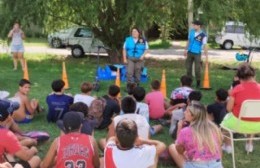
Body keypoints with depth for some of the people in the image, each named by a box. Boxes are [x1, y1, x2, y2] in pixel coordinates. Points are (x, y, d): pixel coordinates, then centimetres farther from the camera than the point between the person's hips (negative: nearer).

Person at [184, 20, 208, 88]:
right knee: (188, 67, 9)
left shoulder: (203, 35, -14)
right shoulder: (191, 31, 1)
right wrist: (186, 50, 16)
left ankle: (198, 83, 13)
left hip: (197, 53, -5)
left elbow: (205, 46, -16)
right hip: (190, 52, 5)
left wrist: (206, 56, -20)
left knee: (197, 69, -2)